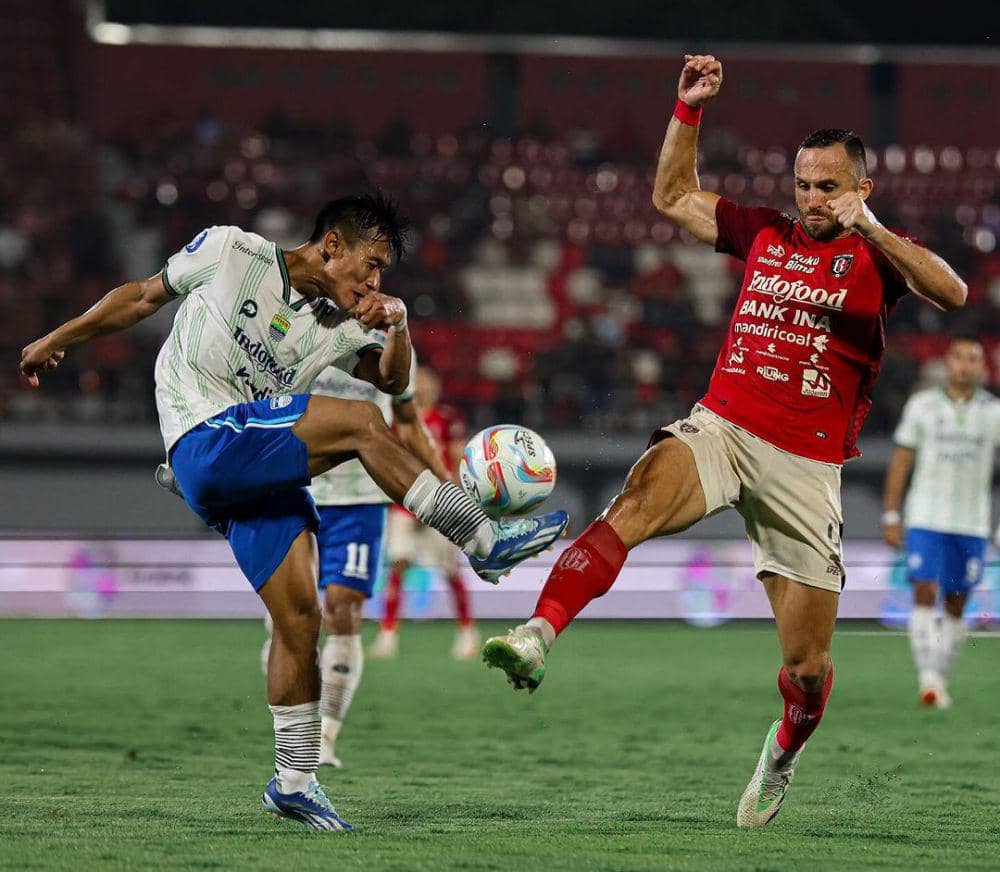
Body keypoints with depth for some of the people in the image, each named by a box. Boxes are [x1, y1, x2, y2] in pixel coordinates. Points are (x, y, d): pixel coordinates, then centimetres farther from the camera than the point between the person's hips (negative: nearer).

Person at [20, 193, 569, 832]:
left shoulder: (343, 325, 15)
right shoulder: (230, 253, 1)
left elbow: (395, 380, 5)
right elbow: (143, 298, 11)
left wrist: (396, 323, -14)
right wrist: (58, 341, 17)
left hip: (264, 471, 7)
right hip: (206, 441, -7)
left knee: (300, 618, -3)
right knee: (360, 423, -23)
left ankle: (294, 781, 6)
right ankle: (483, 541, -20)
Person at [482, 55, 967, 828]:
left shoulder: (878, 256, 3)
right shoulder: (765, 235, 14)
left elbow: (951, 292, -18)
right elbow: (673, 197, 26)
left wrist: (872, 229, -28)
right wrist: (690, 109, 14)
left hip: (806, 465, -2)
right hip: (721, 429, 2)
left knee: (807, 661, 1)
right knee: (636, 504, -33)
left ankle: (784, 754, 35)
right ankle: (538, 635, -48)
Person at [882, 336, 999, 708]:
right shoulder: (922, 405, 1)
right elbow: (900, 462, 5)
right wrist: (891, 517, 2)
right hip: (925, 519, -1)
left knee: (956, 605, 7)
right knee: (925, 593, -15)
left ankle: (940, 680, 19)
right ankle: (929, 677, -20)